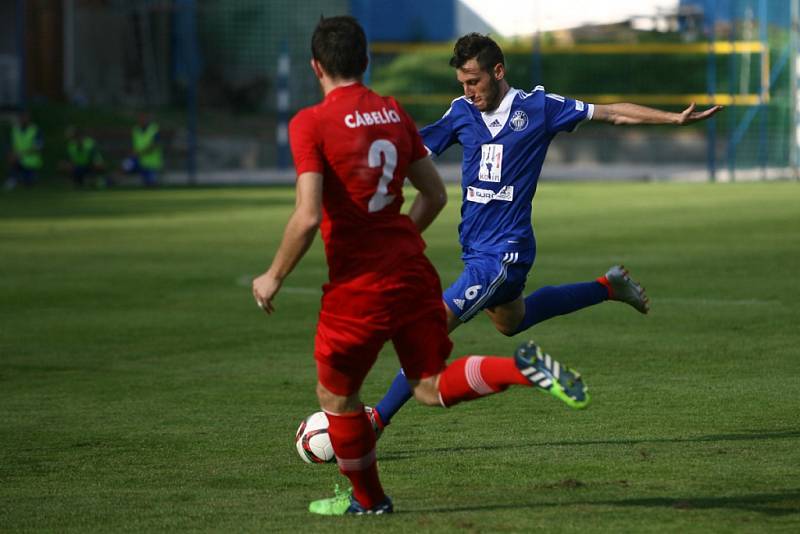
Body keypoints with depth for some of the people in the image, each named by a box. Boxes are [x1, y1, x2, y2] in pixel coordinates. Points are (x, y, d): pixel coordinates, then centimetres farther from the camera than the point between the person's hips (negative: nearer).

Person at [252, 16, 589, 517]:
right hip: (412, 270, 6)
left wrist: (274, 278, -6)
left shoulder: (311, 124, -11)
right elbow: (435, 195, 13)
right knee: (432, 386, 12)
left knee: (336, 396, 15)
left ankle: (368, 498, 27)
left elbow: (307, 217, -18)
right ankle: (525, 367, -11)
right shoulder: (394, 113, 9)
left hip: (357, 284, -6)